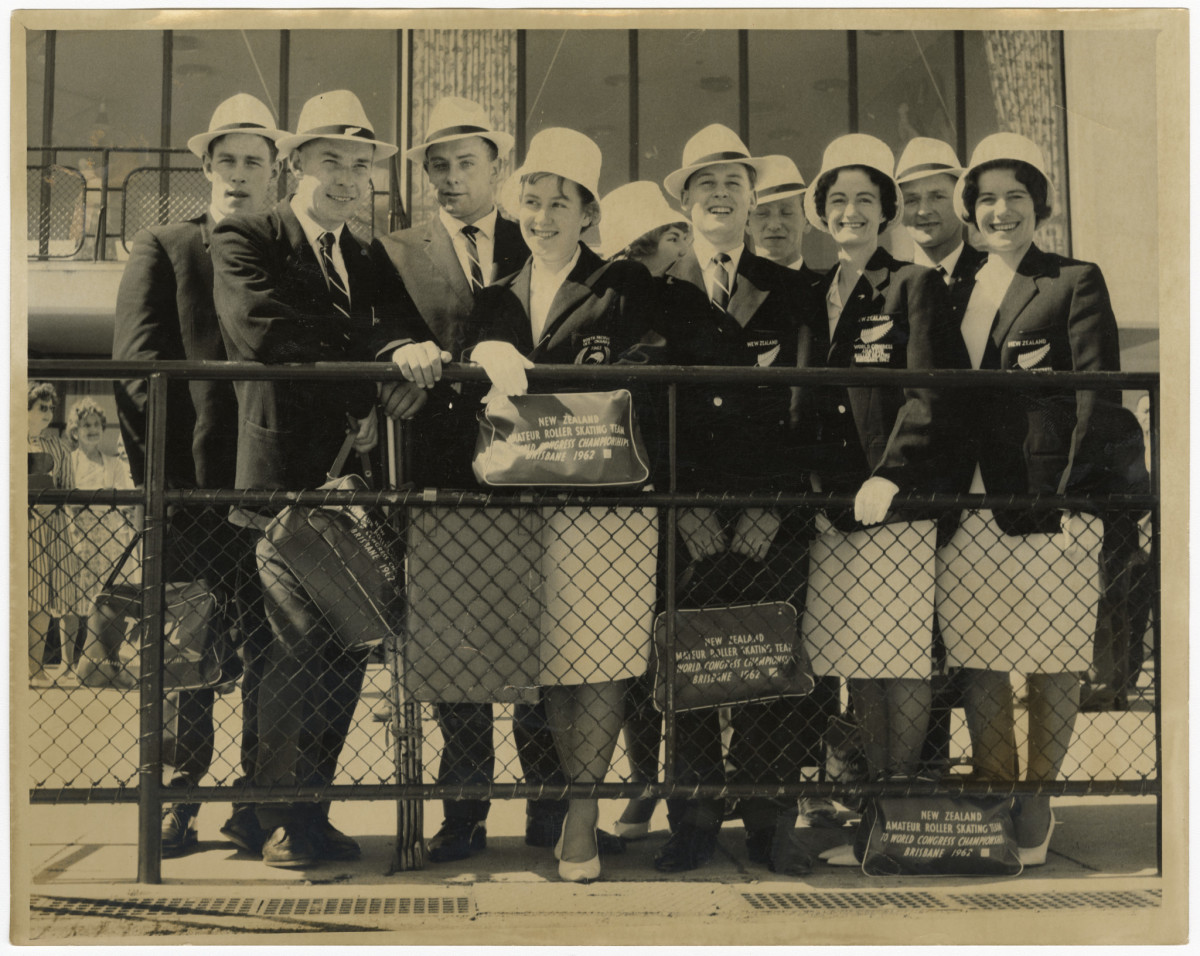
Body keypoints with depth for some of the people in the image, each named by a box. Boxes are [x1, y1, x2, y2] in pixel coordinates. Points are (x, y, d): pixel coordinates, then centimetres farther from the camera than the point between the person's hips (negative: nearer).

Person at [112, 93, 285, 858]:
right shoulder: (163, 250, 13)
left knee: (271, 648, 2)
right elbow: (138, 359, 2)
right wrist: (171, 455, -10)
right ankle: (179, 801, 10)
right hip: (193, 483, -1)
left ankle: (259, 802, 11)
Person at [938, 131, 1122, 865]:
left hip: (1050, 506, -4)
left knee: (1053, 664, 1)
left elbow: (1096, 396, -4)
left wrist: (1076, 499, -13)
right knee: (978, 664, 5)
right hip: (972, 511, 4)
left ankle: (1037, 809, 15)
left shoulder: (1075, 282, 3)